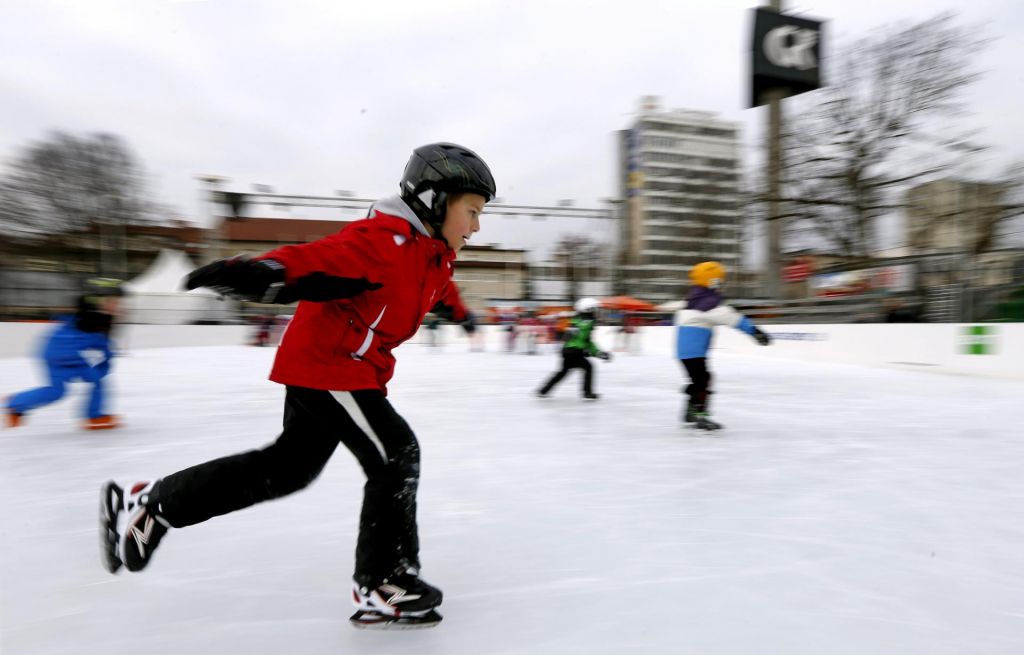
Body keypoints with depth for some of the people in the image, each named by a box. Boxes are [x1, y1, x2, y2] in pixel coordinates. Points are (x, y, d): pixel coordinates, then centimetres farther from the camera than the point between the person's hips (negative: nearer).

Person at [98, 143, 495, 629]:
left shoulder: (434, 254, 10)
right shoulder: (384, 240, -21)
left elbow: (435, 289, 33)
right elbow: (323, 260, -38)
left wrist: (457, 310, 52)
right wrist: (267, 272, -58)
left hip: (334, 366, 10)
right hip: (325, 363, -10)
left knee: (288, 466, 17)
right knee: (396, 456, -9)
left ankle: (148, 502, 30)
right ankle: (382, 586, 6)